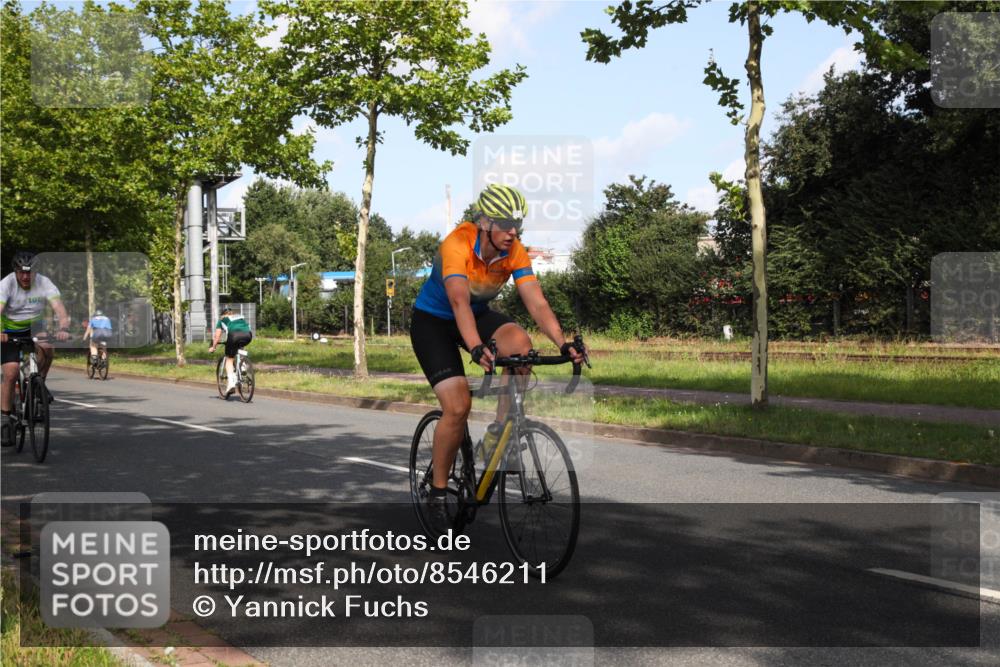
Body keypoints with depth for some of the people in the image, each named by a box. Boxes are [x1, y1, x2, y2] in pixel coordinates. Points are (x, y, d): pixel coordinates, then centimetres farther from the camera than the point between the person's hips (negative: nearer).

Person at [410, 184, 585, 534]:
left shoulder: (515, 252, -16)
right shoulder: (457, 244, -31)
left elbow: (537, 303, -22)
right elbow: (459, 301, -44)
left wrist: (564, 344, -37)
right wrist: (477, 349, -59)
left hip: (479, 314, 4)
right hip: (433, 321, -4)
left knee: (519, 342, -28)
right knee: (458, 406, -18)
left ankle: (499, 431, -12)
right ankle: (437, 493, 1)